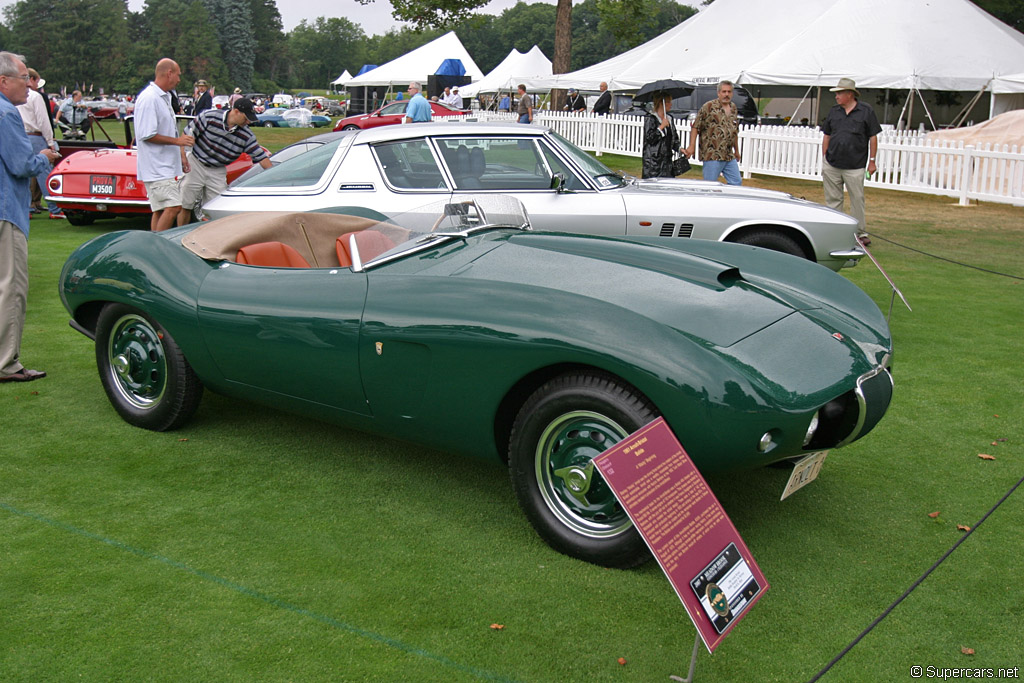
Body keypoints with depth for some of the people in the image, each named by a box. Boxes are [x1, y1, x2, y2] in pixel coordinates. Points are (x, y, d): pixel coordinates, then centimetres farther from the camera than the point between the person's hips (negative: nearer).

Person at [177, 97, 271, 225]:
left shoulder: (246, 136, -8)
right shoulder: (209, 117, -16)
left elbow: (261, 157, -6)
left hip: (218, 172, 2)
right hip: (195, 165, -2)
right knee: (185, 206, 2)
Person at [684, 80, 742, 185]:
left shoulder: (733, 108, 14)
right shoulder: (709, 107, -7)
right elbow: (695, 127, -7)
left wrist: (736, 150, 27)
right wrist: (691, 146, -15)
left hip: (730, 156, 7)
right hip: (712, 156, -7)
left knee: (736, 182, 6)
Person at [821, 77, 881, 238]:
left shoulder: (866, 111, -1)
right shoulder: (833, 111, 9)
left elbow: (873, 137, 1)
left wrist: (872, 161, -1)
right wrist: (824, 159, 9)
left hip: (855, 167, -3)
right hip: (832, 165, 3)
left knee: (857, 199, 1)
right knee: (832, 199, 6)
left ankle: (860, 231, 12)